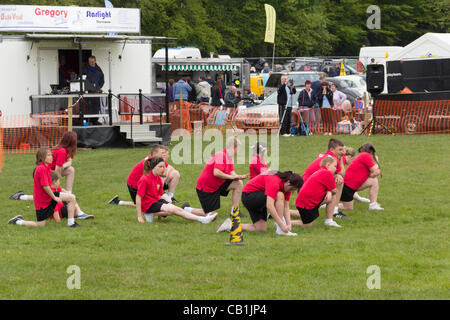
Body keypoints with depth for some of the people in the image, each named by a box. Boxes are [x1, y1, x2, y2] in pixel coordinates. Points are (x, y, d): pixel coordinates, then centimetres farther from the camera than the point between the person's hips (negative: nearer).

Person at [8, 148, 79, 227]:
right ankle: (18, 222, 18)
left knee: (71, 197, -3)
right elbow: (45, 186, -26)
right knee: (40, 225, 0)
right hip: (42, 201, -9)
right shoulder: (42, 169, -24)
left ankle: (71, 223, 0)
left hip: (48, 196, 9)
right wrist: (55, 198, -17)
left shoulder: (46, 167, 6)